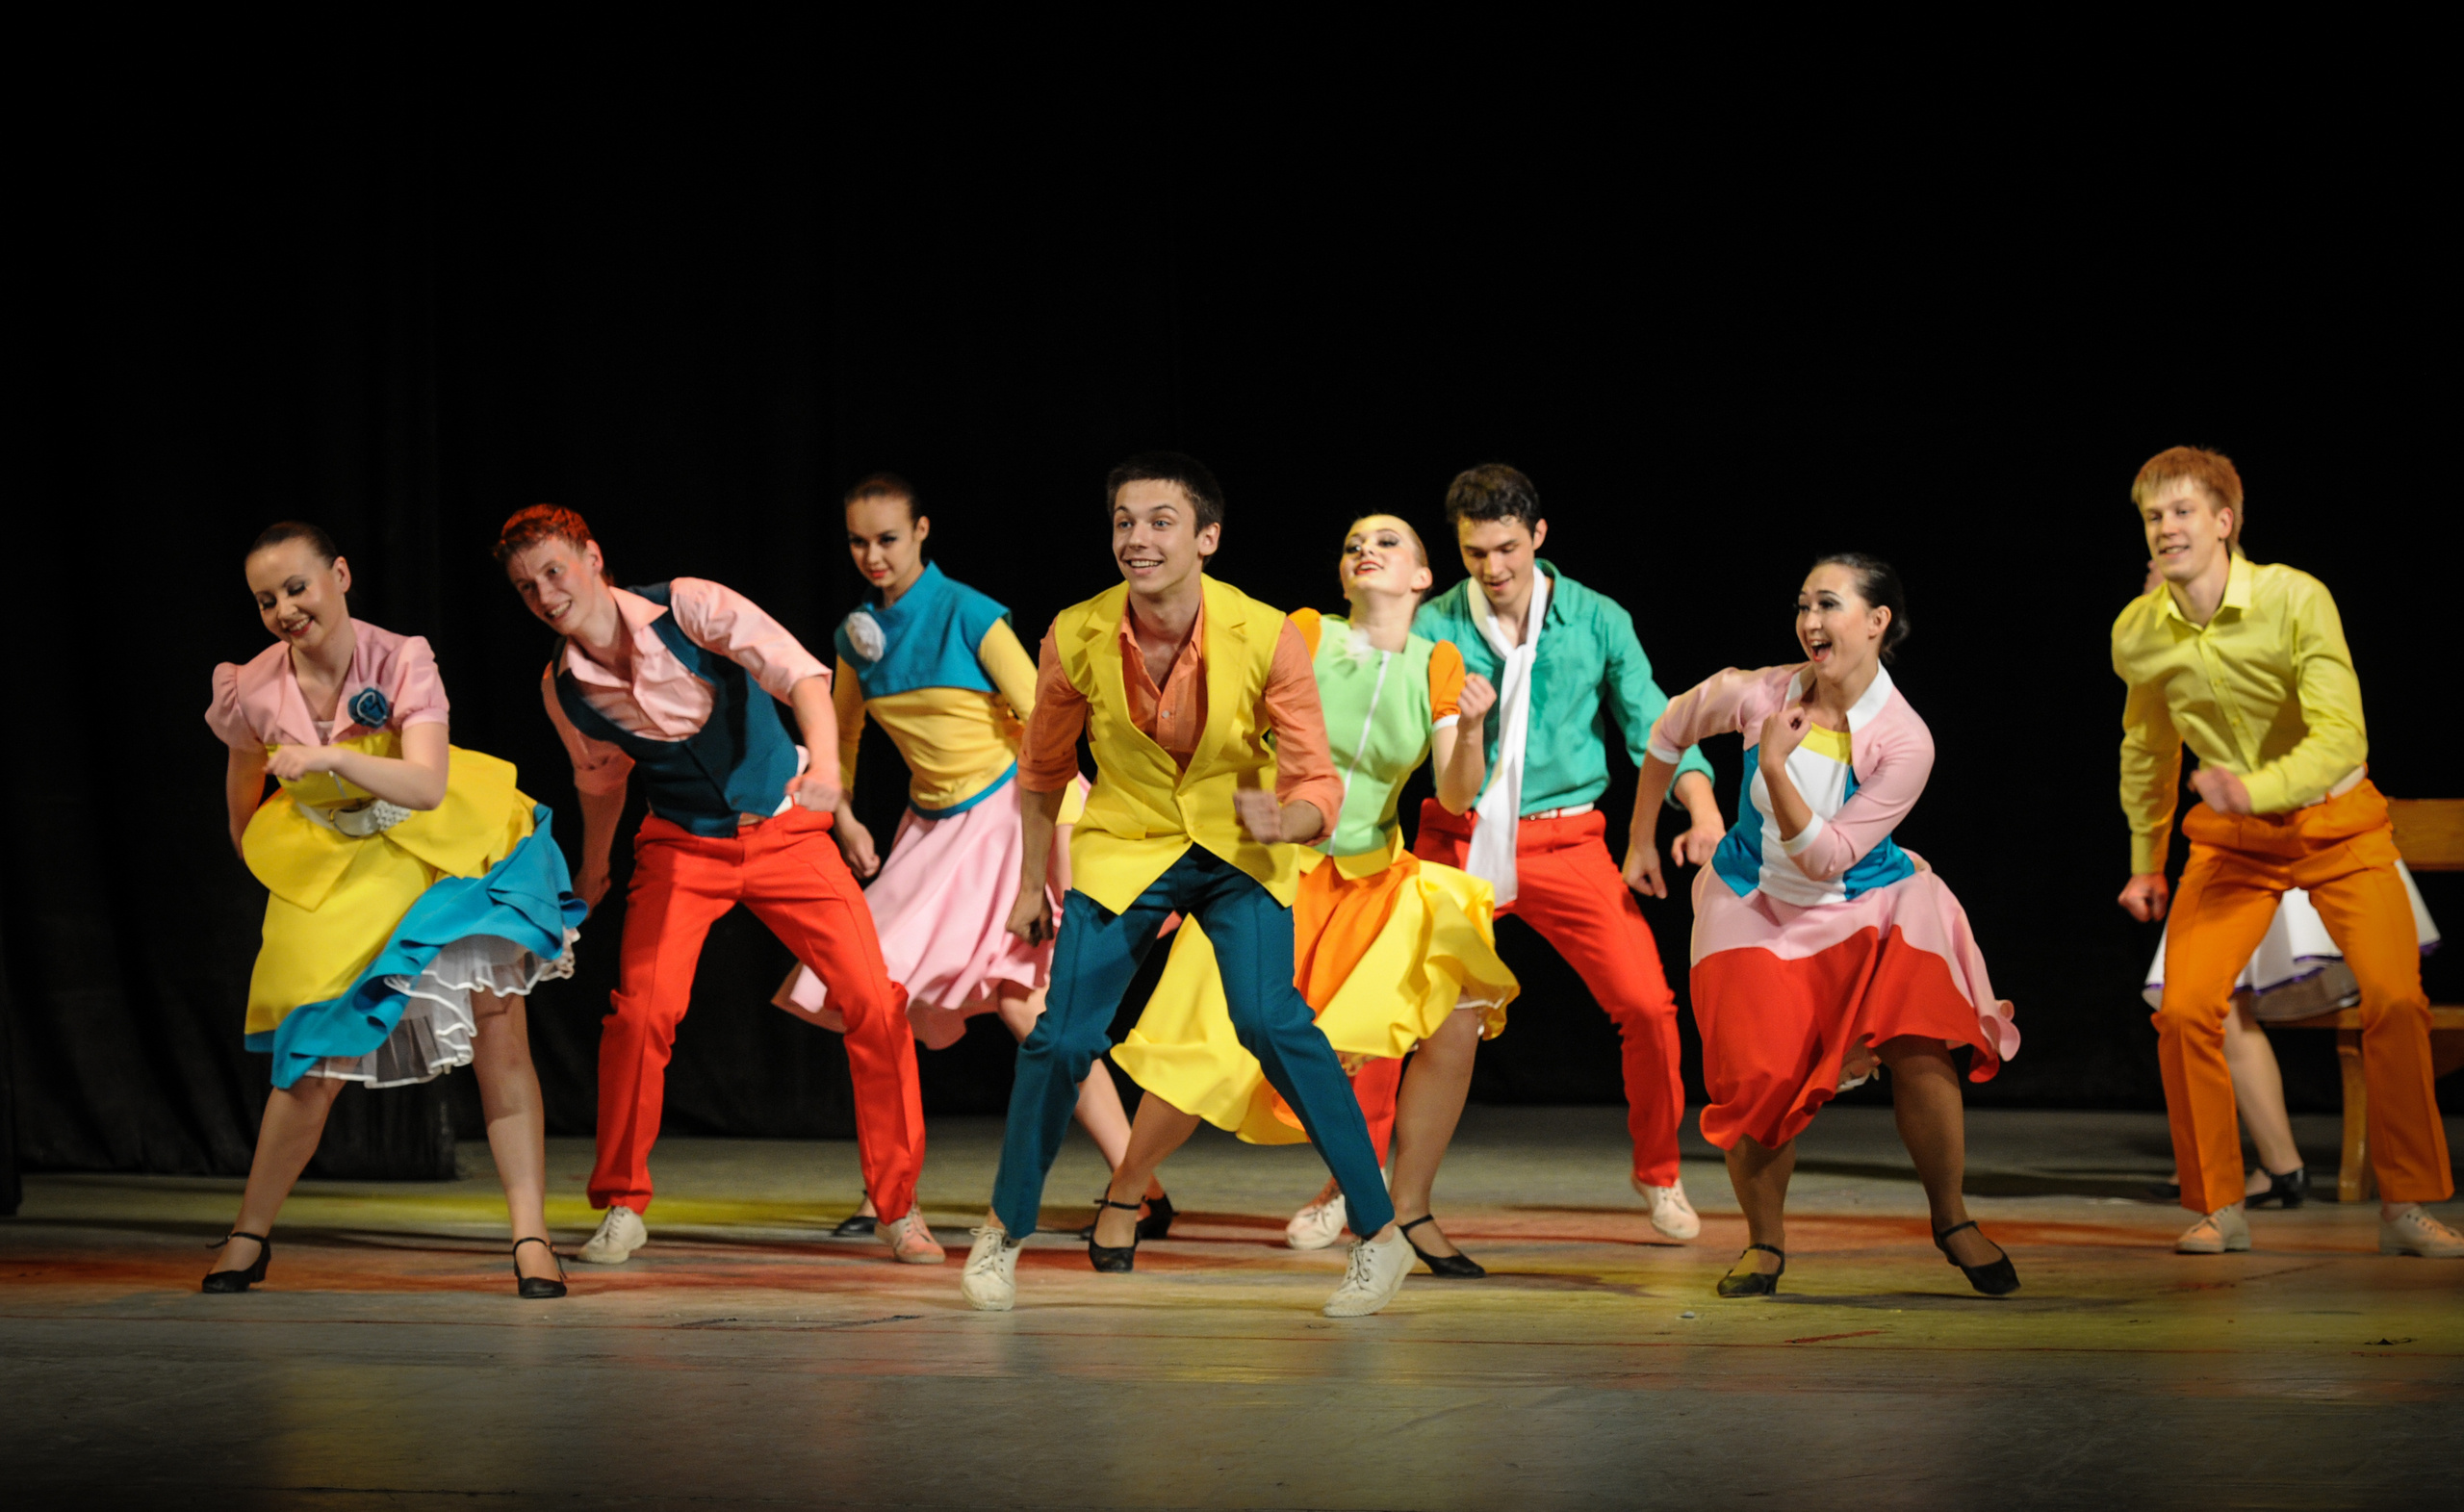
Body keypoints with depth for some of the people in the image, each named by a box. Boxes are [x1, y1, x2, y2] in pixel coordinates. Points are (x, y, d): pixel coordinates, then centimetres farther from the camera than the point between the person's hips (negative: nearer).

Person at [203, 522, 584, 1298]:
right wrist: (246, 846, 23)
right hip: (337, 876, 2)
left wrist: (330, 758, -45)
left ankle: (531, 1237, -6)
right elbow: (244, 772, 10)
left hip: (442, 850, -1)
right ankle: (248, 1238, 21)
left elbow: (428, 785, -34)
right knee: (313, 1065, 1)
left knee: (497, 1031, -11)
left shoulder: (401, 662, -23)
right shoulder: (252, 692, -14)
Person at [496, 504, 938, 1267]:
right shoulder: (563, 687, -7)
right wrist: (592, 873, 27)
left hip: (785, 828, -2)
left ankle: (899, 1206, 6)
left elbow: (797, 669, -31)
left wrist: (824, 758, -50)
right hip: (683, 846, 2)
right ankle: (623, 1209, -1)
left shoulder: (690, 609, -19)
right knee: (641, 1009, -19)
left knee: (876, 1005, -10)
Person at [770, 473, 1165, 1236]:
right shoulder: (858, 631, 5)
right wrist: (844, 818, 8)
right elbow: (839, 732, 22)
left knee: (1022, 999, -19)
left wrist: (1062, 849, -20)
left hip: (1005, 810, -7)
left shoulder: (968, 615, -14)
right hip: (932, 826, 7)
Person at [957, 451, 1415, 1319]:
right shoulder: (1076, 638, -16)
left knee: (1270, 1019, -23)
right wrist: (1032, 882, 10)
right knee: (1062, 1036, -9)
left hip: (1241, 852, -2)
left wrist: (1283, 821, -39)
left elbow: (1318, 783, -17)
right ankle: (1004, 1232, 16)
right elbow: (1043, 770, 4)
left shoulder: (1265, 638, -22)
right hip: (1124, 846, 2)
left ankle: (1380, 1233, -12)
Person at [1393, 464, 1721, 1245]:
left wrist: (1704, 810, -15)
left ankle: (1658, 1173, 15)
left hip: (1565, 842, 0)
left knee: (1647, 1004, -9)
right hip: (1457, 841, 0)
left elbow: (1652, 725, -1)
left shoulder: (1597, 621, 2)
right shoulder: (1434, 627, 0)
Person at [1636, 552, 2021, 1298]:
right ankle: (1764, 1243, 10)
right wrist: (1640, 841, 13)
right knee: (1756, 1078, -14)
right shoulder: (1757, 695, -14)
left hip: (1868, 905, -1)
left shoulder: (1904, 741, -20)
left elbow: (1823, 859, -21)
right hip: (1753, 903, 1)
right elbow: (1668, 732, 7)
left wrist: (1776, 766, -30)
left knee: (1919, 1053, -21)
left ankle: (1952, 1221, 3)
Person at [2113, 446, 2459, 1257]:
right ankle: (2219, 1210, 2)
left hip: (2336, 823, -3)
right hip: (2231, 836, 3)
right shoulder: (2137, 632, -8)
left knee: (2395, 1002, -16)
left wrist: (2255, 786, -44)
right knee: (2184, 1010, -14)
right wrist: (2146, 862, 19)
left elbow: (2342, 736, -27)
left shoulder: (2297, 600, -21)